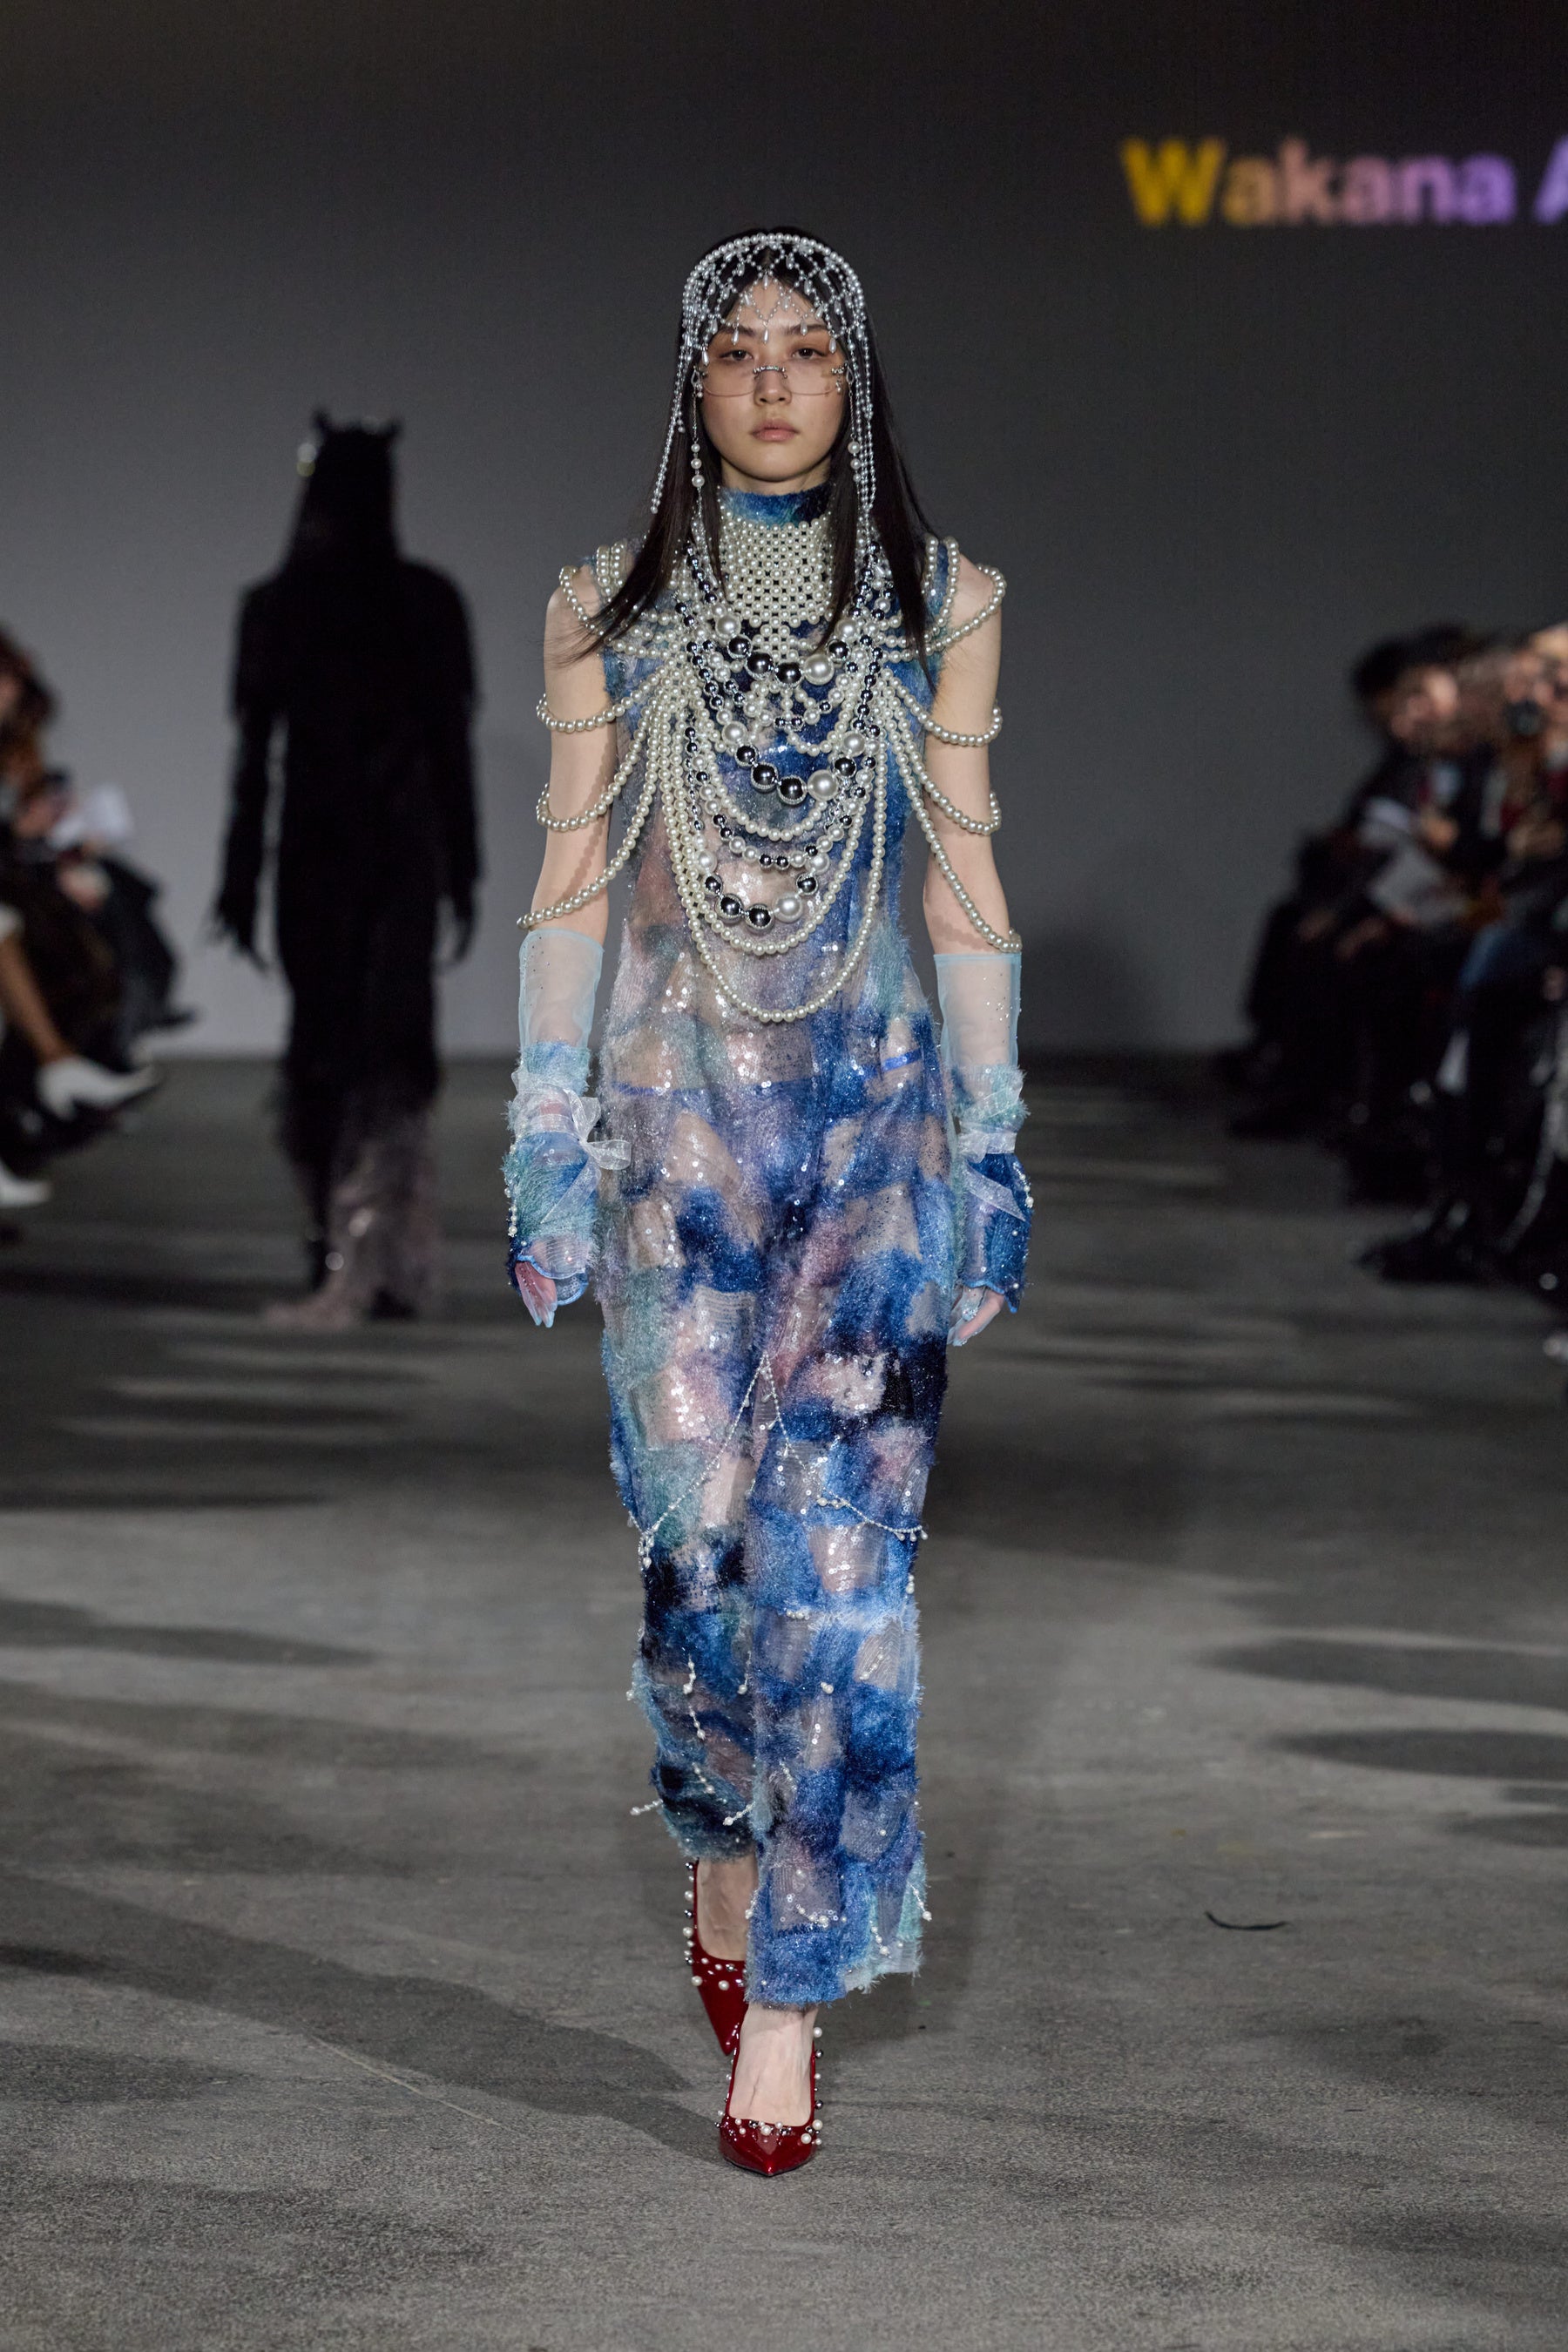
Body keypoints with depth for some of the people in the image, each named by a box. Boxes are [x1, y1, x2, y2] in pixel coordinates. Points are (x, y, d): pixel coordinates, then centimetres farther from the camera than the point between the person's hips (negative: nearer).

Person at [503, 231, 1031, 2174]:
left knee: (840, 1545, -7)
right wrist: (548, 1136, 0)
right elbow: (573, 880, 5)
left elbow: (965, 879, 6)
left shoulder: (938, 605, 5)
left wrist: (994, 1139, 3)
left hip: (876, 1110, 0)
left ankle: (790, 1992, -4)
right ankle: (726, 1854, 27)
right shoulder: (611, 611, 5)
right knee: (697, 1518, 0)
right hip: (679, 1113, 1)